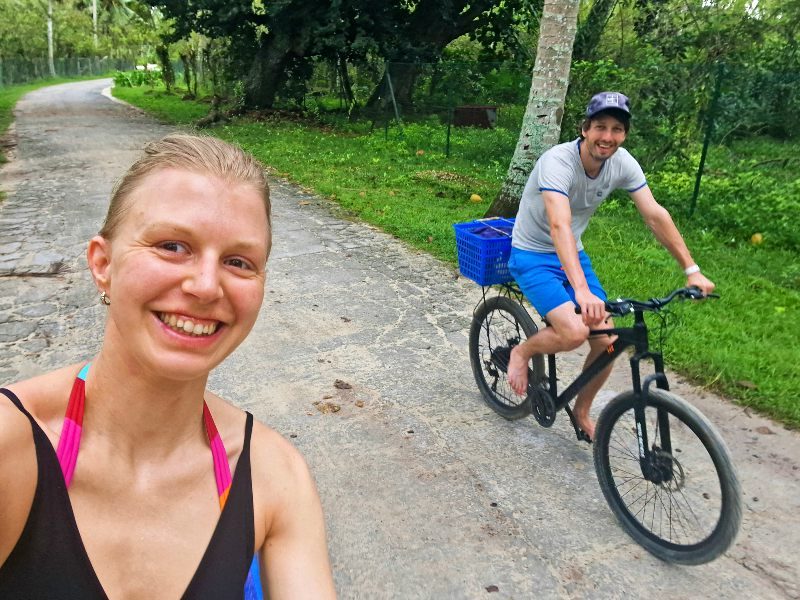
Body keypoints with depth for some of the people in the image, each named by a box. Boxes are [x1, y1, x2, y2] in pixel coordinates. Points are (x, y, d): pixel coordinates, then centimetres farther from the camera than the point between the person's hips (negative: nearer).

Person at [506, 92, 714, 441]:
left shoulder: (623, 163, -9)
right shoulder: (557, 162, -28)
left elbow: (655, 215, -8)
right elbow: (559, 226, -42)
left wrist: (691, 270, -13)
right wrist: (582, 290, -53)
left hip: (573, 255, 6)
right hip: (532, 258, -6)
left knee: (608, 341, -2)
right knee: (574, 332, -27)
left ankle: (582, 412, 21)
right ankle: (521, 352, 5)